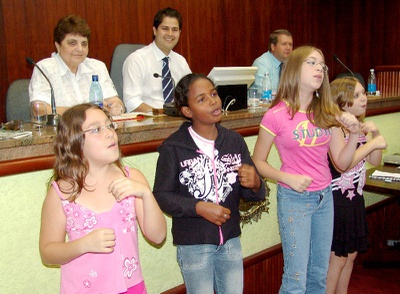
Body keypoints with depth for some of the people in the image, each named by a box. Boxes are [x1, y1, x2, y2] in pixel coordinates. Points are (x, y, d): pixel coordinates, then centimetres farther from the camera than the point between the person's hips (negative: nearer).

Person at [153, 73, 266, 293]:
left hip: (231, 240, 4)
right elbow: (161, 195, -11)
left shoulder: (234, 141, -1)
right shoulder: (173, 147, -12)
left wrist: (255, 185, -19)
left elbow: (254, 194, 4)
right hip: (193, 244, -3)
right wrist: (199, 207, -22)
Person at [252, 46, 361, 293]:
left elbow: (342, 162, 3)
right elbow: (258, 163, -5)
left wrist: (354, 133, -12)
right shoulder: (276, 116, -13)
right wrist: (288, 178, -19)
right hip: (294, 199, -5)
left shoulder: (327, 113, 2)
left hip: (325, 197, 5)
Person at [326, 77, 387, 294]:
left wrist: (375, 134, -5)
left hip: (355, 198, 8)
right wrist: (373, 143, -20)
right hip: (336, 199, -8)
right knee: (337, 257, 2)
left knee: (351, 254, 18)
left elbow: (374, 161, 9)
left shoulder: (360, 128, 8)